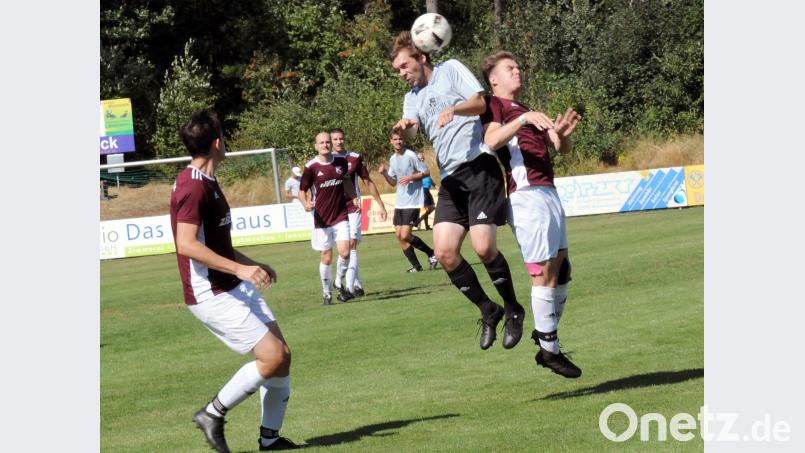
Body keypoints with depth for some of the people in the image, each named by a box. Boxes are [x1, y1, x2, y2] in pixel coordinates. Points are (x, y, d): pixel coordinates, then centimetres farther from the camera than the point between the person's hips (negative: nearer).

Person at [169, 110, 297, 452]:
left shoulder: (205, 182, 15)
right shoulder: (193, 187, -18)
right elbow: (186, 245, -26)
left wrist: (251, 264, 30)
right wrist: (239, 268, -28)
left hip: (235, 287, 10)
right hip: (212, 294, -10)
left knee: (283, 355, 5)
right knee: (272, 356, -15)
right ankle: (213, 414, -1)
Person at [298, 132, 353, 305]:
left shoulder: (341, 161, 2)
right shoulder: (311, 167, -8)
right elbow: (302, 190, -2)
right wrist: (305, 203, -22)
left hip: (340, 216, 2)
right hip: (322, 218, -2)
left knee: (344, 252, -13)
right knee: (326, 258, 2)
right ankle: (327, 293, 20)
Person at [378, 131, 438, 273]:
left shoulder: (410, 155, -11)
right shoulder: (393, 159, 12)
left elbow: (426, 172, -8)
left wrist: (410, 177, -19)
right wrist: (384, 173, 2)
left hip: (412, 202, -8)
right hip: (400, 203, 8)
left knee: (405, 236, -13)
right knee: (399, 235, 3)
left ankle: (431, 253, 6)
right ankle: (416, 266, 12)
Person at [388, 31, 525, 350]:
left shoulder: (451, 70, 7)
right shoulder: (413, 97, 21)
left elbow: (480, 102, -7)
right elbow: (409, 132, 2)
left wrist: (454, 109, -26)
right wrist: (403, 130, -22)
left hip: (478, 166, -6)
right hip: (450, 178, 6)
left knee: (484, 248, -16)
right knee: (445, 252, -7)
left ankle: (513, 311, 5)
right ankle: (488, 312, 9)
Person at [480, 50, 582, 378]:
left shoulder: (527, 112, 29)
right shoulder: (494, 105, 3)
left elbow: (561, 148, 20)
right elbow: (491, 140, -18)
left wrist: (562, 135, -4)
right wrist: (523, 119, -30)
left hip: (548, 191, 9)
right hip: (525, 194, -9)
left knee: (562, 270, 8)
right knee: (545, 272, -10)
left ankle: (545, 336, 15)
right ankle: (549, 350, -5)